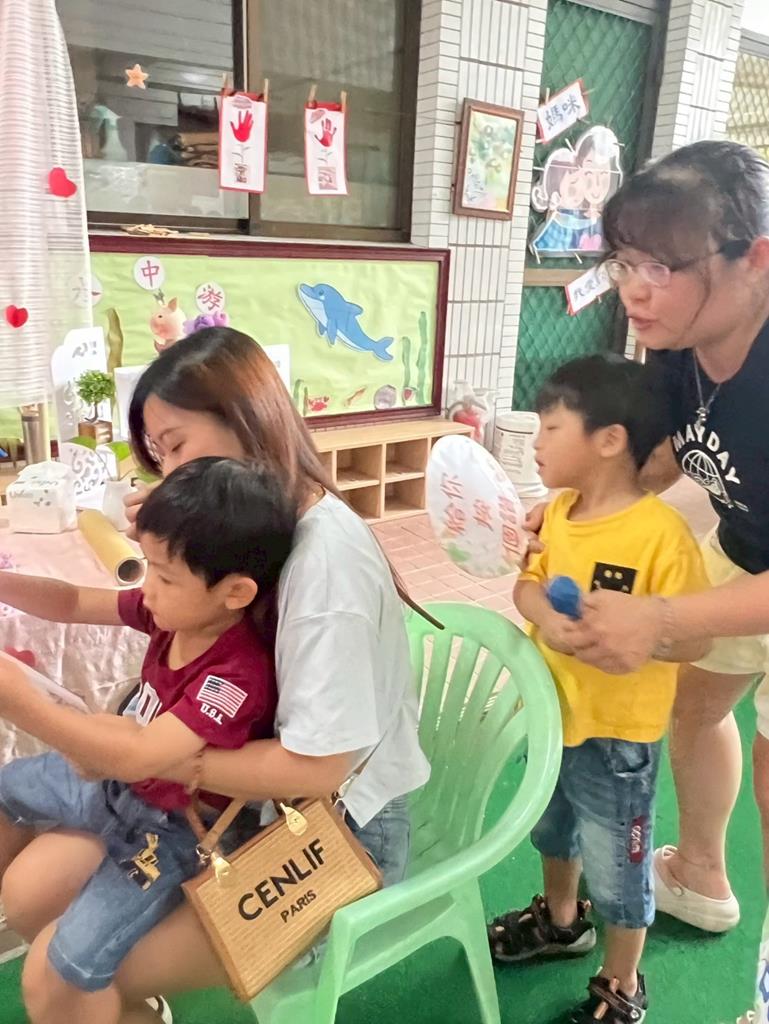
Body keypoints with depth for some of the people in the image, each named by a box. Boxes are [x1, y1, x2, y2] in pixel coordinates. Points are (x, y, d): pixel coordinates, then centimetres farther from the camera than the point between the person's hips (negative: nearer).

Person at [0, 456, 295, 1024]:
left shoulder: (239, 675, -37)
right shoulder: (180, 609, -13)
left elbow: (138, 758, -43)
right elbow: (76, 605, -2)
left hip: (179, 825, -8)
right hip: (128, 781, 9)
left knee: (74, 963, -16)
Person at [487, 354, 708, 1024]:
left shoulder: (661, 531, -26)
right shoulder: (559, 511, -4)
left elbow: (696, 641, -22)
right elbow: (528, 584, 1)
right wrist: (545, 614, -20)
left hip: (617, 735, -7)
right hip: (551, 712, 7)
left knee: (617, 866, 15)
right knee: (553, 829, 30)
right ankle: (561, 921, 58)